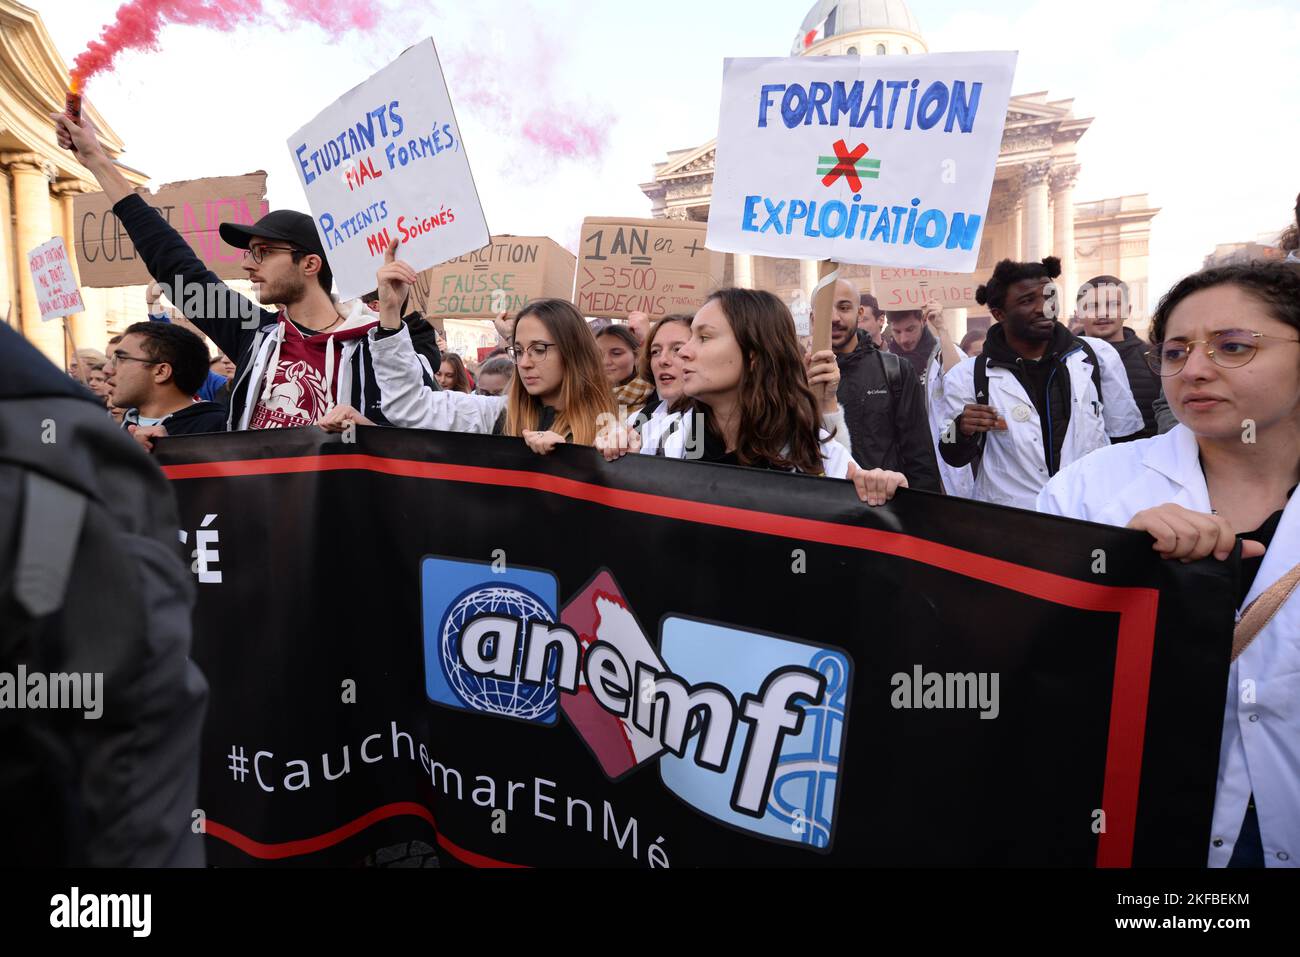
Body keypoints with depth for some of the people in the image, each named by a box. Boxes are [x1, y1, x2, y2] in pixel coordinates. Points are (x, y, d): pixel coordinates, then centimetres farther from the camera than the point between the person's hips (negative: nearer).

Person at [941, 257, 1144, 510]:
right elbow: (956, 458, 4)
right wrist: (963, 431, -16)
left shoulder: (1098, 356, 1)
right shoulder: (968, 376, -5)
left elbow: (1127, 445, 11)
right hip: (1009, 518, -2)